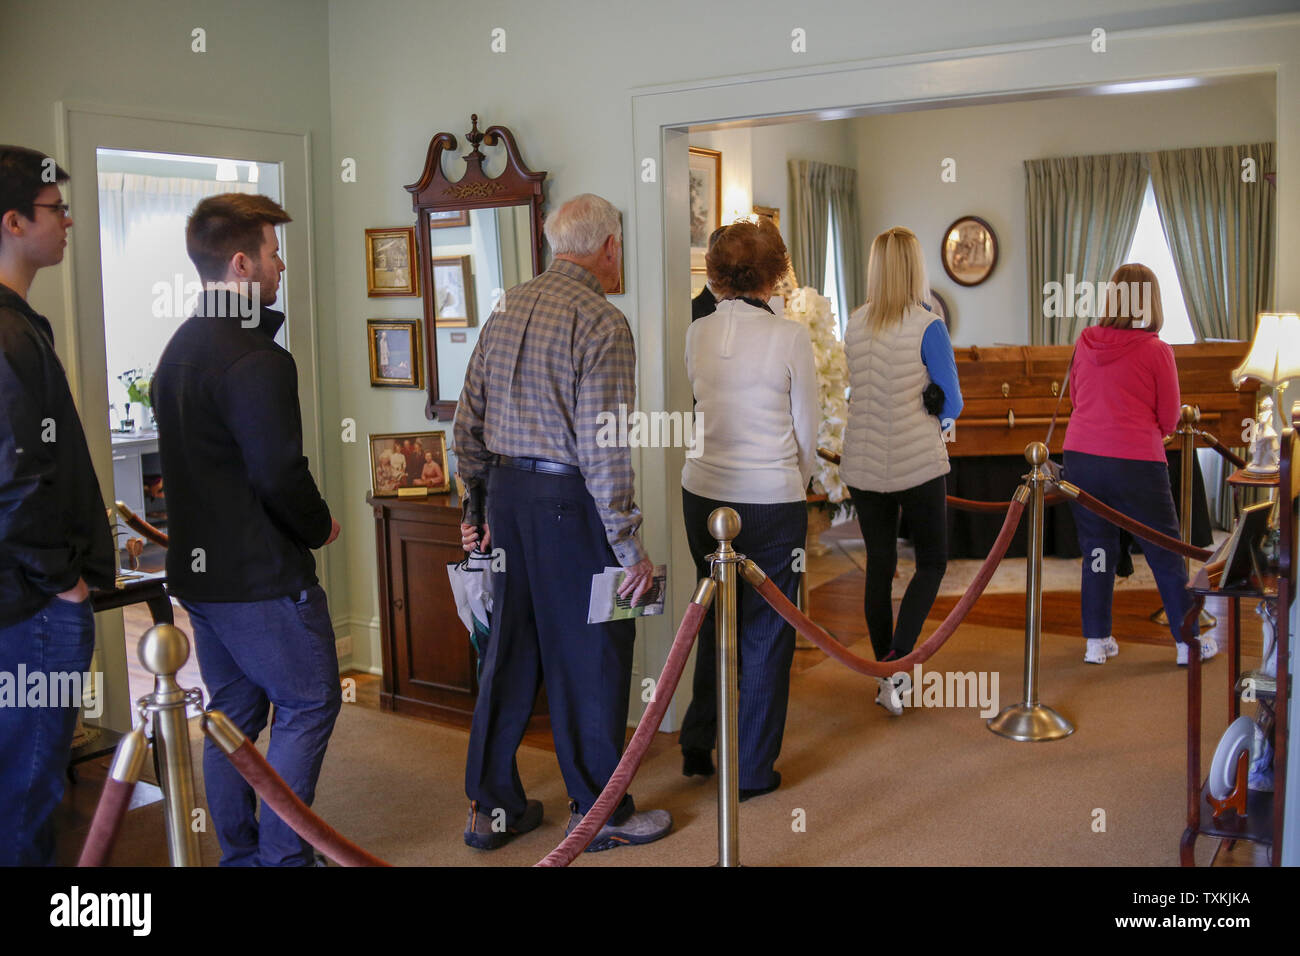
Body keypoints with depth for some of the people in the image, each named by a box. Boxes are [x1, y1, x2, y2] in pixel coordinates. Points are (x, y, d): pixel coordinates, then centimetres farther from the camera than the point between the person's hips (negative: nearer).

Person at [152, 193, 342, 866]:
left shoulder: (178, 349, 12)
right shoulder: (255, 360, -19)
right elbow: (281, 475, -23)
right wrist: (320, 527, -4)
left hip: (198, 570, 9)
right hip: (262, 576, -9)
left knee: (234, 711, 16)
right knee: (308, 704, 3)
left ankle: (239, 853, 25)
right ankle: (283, 855, 6)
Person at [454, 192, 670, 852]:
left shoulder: (508, 309, 10)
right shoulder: (601, 321, -13)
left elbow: (468, 417, 12)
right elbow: (602, 445, -18)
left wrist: (475, 502, 19)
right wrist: (629, 546, -14)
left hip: (505, 490, 8)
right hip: (567, 499, -7)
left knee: (511, 646, 15)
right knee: (588, 653, 4)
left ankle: (491, 806, 24)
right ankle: (600, 813, 17)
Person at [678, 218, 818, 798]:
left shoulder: (696, 334, 2)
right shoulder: (789, 337, -11)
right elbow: (806, 429, -2)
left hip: (703, 493, 5)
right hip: (771, 499, -5)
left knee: (715, 620, 21)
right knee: (765, 632, 7)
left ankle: (697, 747, 32)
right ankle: (752, 770, 17)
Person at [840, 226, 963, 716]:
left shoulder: (854, 325, 2)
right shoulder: (927, 326, -12)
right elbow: (952, 405, -6)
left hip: (864, 464, 4)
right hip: (918, 464, -4)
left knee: (879, 565, 11)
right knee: (932, 562, 10)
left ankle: (886, 676, 19)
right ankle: (897, 660, -6)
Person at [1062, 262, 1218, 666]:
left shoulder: (1085, 343, 2)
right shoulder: (1156, 350, -8)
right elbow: (1169, 418, 0)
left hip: (1081, 456, 4)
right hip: (1135, 462, -4)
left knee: (1096, 549, 14)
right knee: (1165, 552, 9)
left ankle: (1097, 640, 17)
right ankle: (1189, 640, 18)